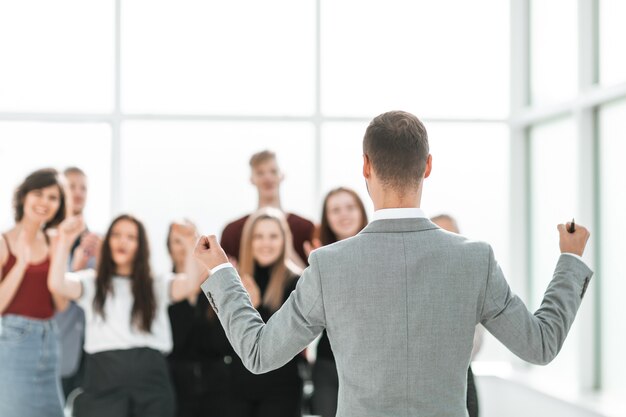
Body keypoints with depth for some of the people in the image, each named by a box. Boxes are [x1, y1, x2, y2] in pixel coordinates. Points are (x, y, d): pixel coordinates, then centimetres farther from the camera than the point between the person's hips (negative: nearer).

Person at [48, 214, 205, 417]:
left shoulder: (157, 285, 16)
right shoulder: (92, 282, 13)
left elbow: (190, 285, -3)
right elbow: (56, 284, -5)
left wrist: (191, 244, -17)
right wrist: (65, 241, -17)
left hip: (150, 377, 2)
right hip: (104, 379, -2)